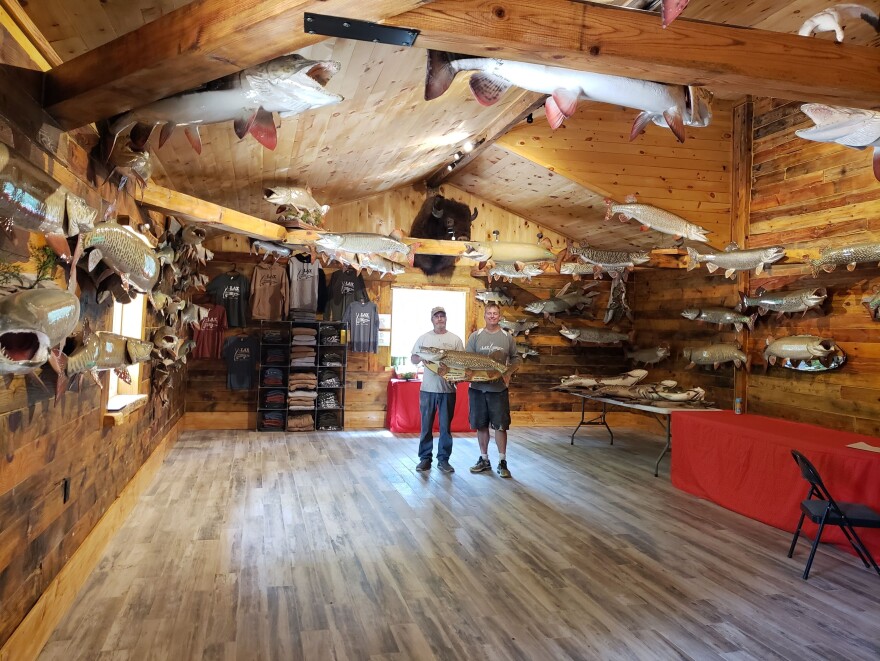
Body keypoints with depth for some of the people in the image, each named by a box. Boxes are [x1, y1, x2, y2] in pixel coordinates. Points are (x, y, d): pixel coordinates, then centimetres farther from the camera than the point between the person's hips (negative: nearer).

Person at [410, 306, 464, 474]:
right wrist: (422, 357, -12)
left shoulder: (455, 339, 5)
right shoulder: (424, 338, 7)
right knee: (426, 425, 6)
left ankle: (443, 459, 15)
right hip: (427, 389, 1)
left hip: (448, 389, 0)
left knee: (445, 426, 5)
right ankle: (425, 458, 16)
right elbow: (413, 359, 9)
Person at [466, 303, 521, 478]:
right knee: (481, 425, 10)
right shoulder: (475, 336, 3)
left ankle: (502, 462, 11)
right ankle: (484, 459, 23)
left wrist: (508, 374, -6)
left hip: (499, 388, -1)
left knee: (500, 425, 0)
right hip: (477, 387, 1)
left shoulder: (507, 337, 3)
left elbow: (515, 359, 10)